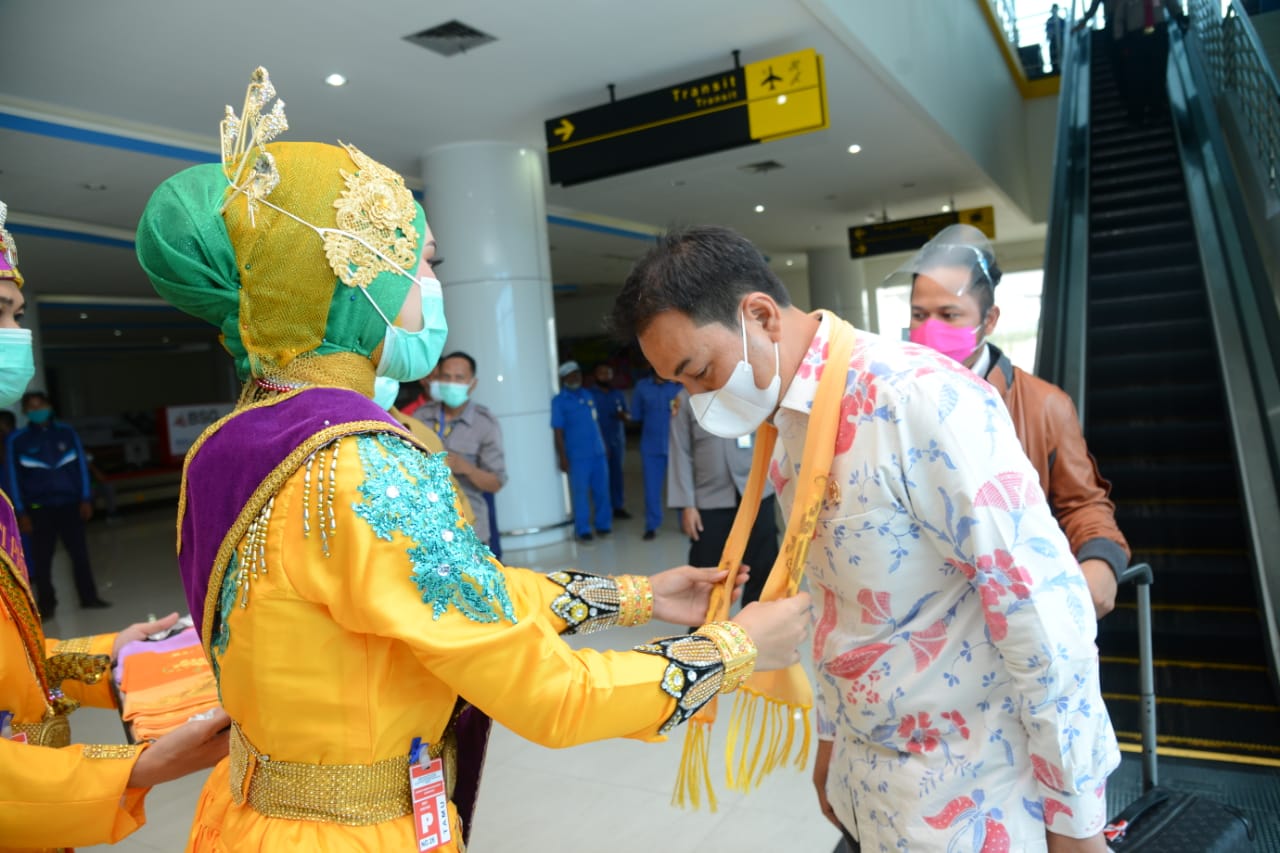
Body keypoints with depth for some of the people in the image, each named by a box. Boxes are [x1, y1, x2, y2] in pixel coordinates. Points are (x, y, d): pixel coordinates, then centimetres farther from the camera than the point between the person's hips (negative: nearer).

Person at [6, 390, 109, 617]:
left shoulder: (66, 432, 3)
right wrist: (21, 512, -3)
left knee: (80, 553, 5)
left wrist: (86, 499, 2)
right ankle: (45, 604, 15)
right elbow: (14, 477, 0)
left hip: (70, 504, 1)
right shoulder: (16, 440, -2)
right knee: (41, 558, 3)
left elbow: (81, 466, 6)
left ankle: (89, 597, 15)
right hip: (39, 508, -1)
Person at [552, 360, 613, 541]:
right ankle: (583, 530, 10)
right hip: (577, 456, -5)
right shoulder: (559, 401, -2)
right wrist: (563, 458, -9)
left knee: (602, 491, 8)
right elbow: (558, 432, -5)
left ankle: (603, 524, 22)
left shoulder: (588, 395, 13)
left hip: (598, 453, 5)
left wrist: (603, 447, 17)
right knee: (580, 493, 0)